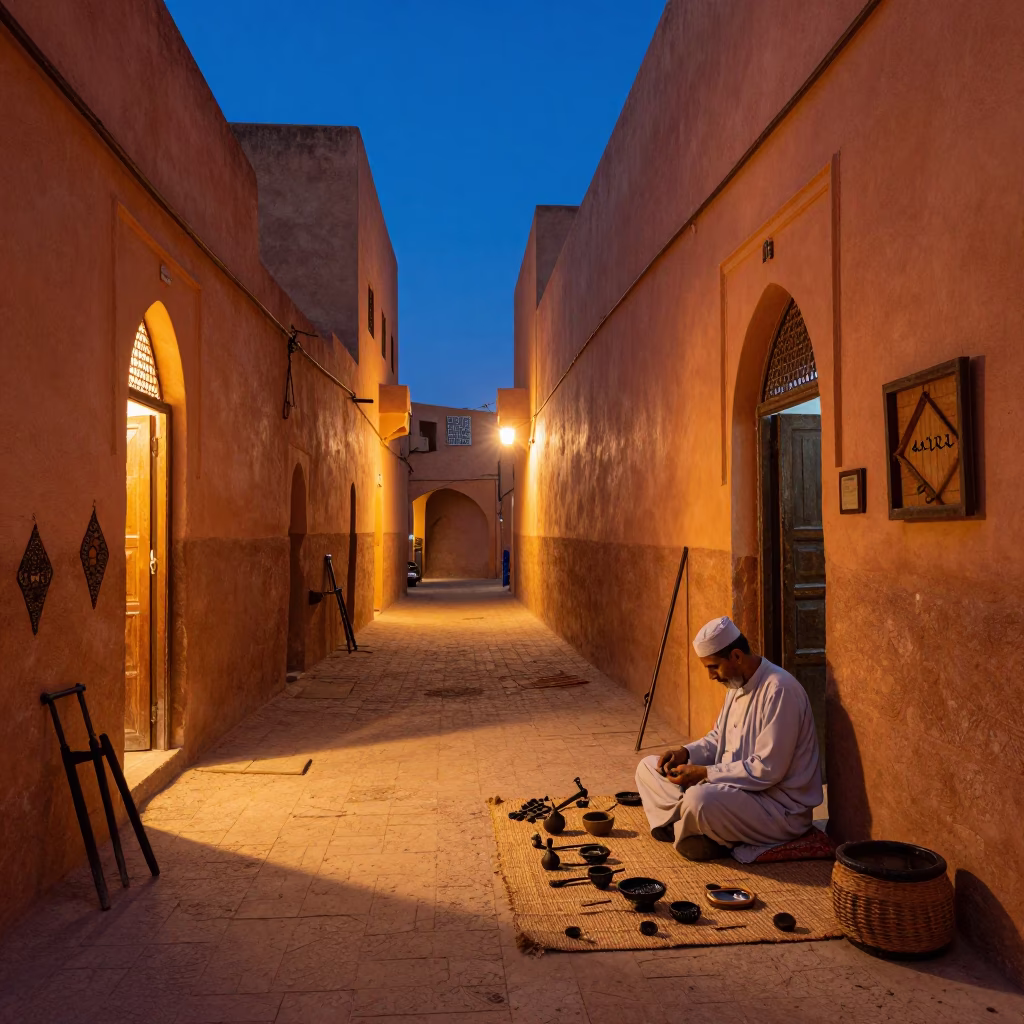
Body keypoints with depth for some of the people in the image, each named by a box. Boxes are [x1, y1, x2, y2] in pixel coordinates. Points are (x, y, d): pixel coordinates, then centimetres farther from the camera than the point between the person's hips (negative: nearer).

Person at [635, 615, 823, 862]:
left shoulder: (779, 690, -23)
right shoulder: (737, 684, 7)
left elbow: (767, 770, -26)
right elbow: (718, 738, 19)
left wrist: (705, 773, -23)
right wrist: (685, 753, -1)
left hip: (781, 807, -9)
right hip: (738, 785, 10)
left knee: (699, 799, -37)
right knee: (648, 767, 4)